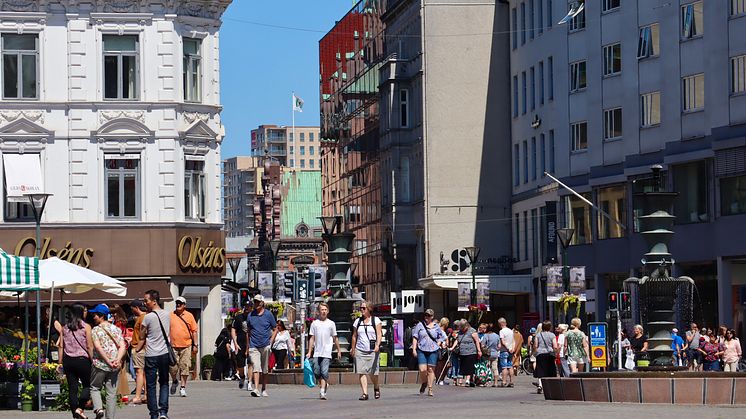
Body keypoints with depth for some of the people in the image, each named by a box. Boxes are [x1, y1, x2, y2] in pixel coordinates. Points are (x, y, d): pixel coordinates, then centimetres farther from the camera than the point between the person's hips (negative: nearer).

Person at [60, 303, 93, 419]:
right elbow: (89, 347, -9)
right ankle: (80, 408, -10)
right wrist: (92, 361, -3)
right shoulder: (86, 327, -6)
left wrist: (60, 363, 8)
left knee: (72, 388, 8)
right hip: (82, 360, -4)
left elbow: (61, 346, 5)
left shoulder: (65, 328, 5)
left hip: (68, 360, 4)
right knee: (87, 385, 10)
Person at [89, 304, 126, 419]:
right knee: (112, 392, 7)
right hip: (115, 367, 3)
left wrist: (108, 362, -16)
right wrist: (118, 360, -12)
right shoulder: (116, 329, 8)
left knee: (94, 388, 14)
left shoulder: (95, 330, -4)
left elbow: (98, 347, -16)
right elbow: (122, 346, -3)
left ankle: (98, 408, -8)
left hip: (100, 364, -3)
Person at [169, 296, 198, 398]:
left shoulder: (189, 316, 6)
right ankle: (174, 381, 24)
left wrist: (195, 345, 3)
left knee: (185, 367, -3)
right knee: (173, 367, -4)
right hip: (173, 346, 0)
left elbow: (194, 331, 8)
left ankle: (182, 387, 4)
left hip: (186, 346, 0)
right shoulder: (170, 316, 7)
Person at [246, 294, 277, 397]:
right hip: (254, 346, 0)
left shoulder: (268, 314, 3)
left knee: (265, 369, 9)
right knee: (256, 367, -14)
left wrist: (270, 342, -2)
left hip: (265, 346, 0)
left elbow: (275, 329, 9)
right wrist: (248, 346, 11)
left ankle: (264, 390, 21)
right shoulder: (250, 316, 7)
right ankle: (256, 389, -23)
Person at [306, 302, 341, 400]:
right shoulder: (314, 323, 8)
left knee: (324, 373, -11)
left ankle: (322, 392, -13)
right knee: (317, 372, 2)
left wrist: (339, 351, 12)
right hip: (317, 353, 2)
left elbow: (335, 338, 11)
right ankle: (325, 384, 27)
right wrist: (309, 352, 5)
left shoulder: (331, 324, 5)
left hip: (327, 353, -2)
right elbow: (312, 338, 9)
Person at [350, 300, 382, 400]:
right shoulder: (357, 321, 14)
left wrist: (377, 344, -20)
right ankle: (364, 393, -11)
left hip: (372, 350, -3)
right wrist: (352, 349, 20)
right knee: (361, 372, -9)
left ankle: (376, 388, 26)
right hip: (360, 350, 3)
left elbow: (379, 334, -4)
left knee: (373, 372, -3)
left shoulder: (376, 320, 4)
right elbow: (354, 336, 20)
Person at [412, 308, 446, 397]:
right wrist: (414, 349, -1)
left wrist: (437, 345, 3)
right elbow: (415, 337, 6)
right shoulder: (420, 325, 6)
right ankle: (423, 384, 17)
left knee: (431, 370, 1)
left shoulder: (436, 326, 10)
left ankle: (430, 389, 8)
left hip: (433, 351, 1)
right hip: (422, 350, -1)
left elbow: (441, 337, 19)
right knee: (422, 370, -11)